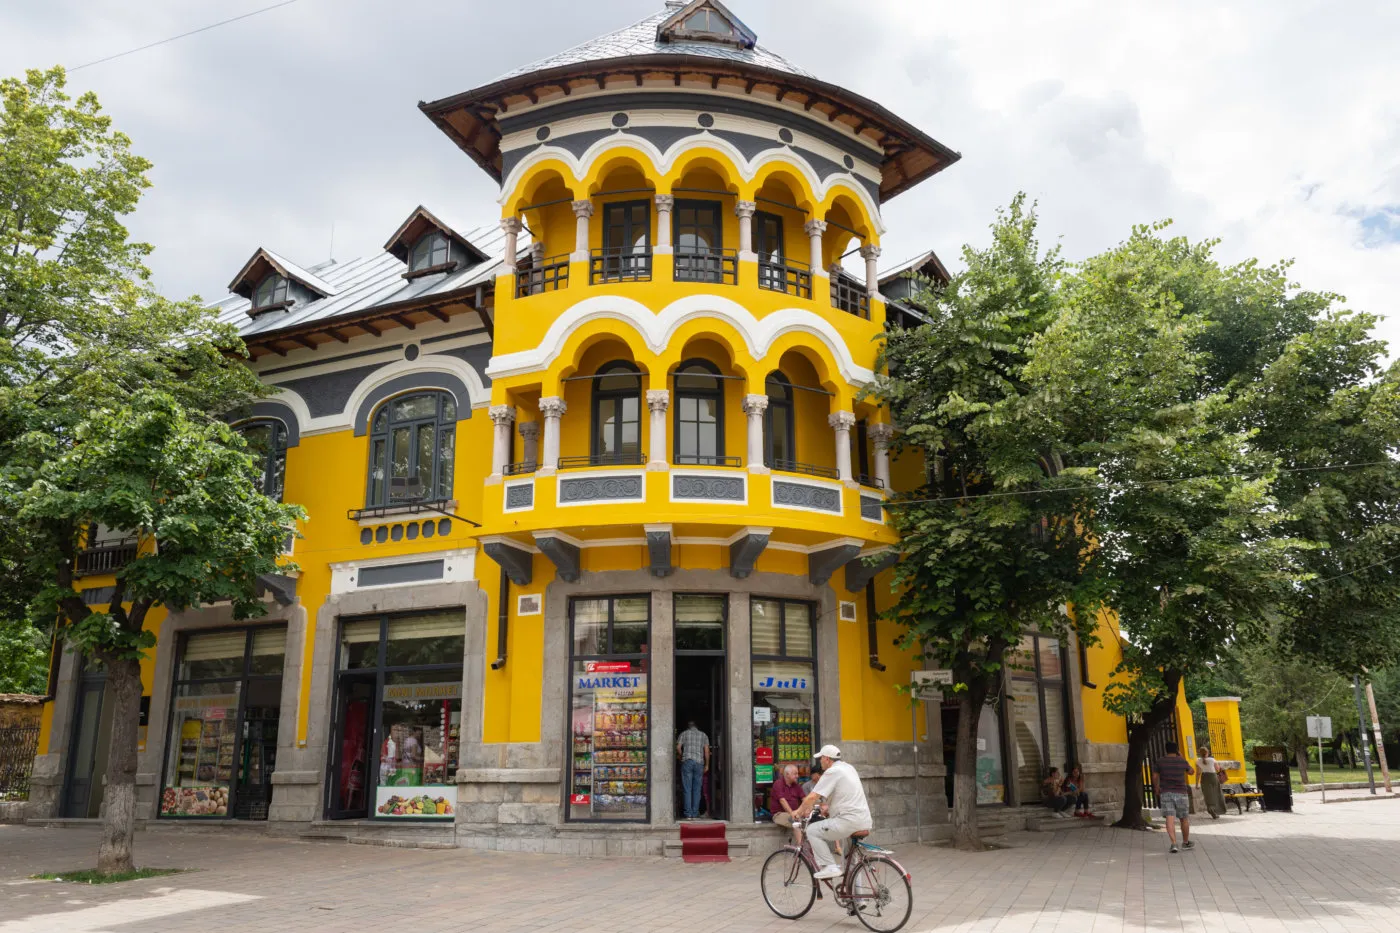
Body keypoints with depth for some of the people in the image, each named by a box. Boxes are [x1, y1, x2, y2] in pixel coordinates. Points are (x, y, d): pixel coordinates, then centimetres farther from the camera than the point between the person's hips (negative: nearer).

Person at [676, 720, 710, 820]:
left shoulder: (683, 734, 10)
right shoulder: (703, 735, 14)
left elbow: (678, 748, 0)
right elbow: (707, 750, 5)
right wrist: (707, 764, 9)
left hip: (687, 762, -1)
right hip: (699, 763, 1)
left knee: (687, 789, -2)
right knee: (696, 790, 5)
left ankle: (688, 814, -6)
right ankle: (695, 814, 1)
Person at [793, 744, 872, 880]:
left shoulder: (832, 772, -11)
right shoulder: (848, 767, 17)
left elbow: (811, 797, -15)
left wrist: (799, 812, 0)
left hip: (849, 822, -9)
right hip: (864, 821, 9)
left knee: (812, 831, -1)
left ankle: (829, 867, -8)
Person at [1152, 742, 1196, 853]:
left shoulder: (1159, 761, -1)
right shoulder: (1182, 761, 0)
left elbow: (1155, 777, 2)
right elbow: (1191, 772, 19)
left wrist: (1156, 788, 20)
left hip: (1166, 793, 0)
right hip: (1181, 793, 0)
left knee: (1170, 818, -6)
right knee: (1184, 818, 16)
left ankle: (1173, 844, -18)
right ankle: (1186, 842, 30)